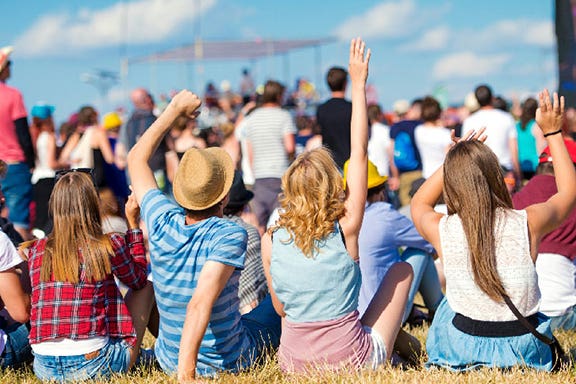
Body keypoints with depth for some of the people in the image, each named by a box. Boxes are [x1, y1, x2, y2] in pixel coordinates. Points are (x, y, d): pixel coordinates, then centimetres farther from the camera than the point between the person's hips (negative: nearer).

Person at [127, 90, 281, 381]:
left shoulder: (162, 222, -13)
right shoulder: (230, 236, -27)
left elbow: (136, 158, 3)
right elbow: (200, 303, -40)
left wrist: (175, 109, 9)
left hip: (168, 360, 4)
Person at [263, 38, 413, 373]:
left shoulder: (272, 241, -7)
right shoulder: (345, 229, -14)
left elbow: (282, 308, 5)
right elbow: (359, 153, -8)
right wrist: (358, 85, -3)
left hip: (295, 365, 3)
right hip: (354, 360, -2)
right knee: (402, 270, 19)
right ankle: (397, 341, 37)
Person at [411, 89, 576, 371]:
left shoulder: (442, 230, -15)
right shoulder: (529, 223, -16)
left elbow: (418, 204, 13)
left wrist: (451, 161, 8)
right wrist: (553, 132, 13)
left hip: (464, 350, -1)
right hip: (527, 353, 1)